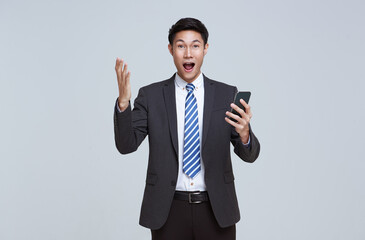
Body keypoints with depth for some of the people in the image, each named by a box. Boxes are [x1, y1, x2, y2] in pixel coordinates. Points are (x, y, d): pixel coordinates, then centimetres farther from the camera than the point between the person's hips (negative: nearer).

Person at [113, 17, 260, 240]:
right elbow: (126, 145, -7)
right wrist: (123, 102, -22)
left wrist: (244, 133, -24)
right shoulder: (151, 95, 1)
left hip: (216, 210, 1)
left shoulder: (227, 94, 1)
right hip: (169, 211, 0)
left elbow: (250, 155, -1)